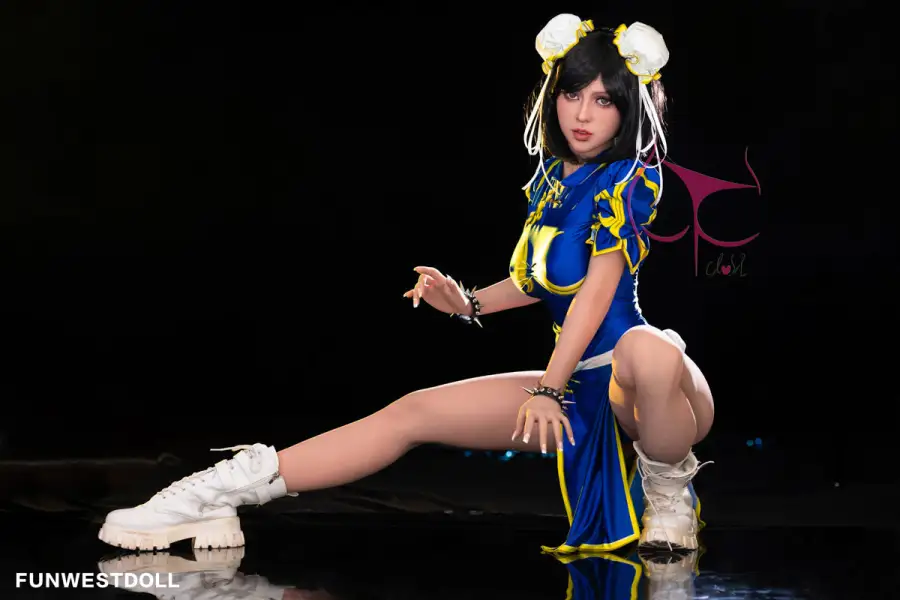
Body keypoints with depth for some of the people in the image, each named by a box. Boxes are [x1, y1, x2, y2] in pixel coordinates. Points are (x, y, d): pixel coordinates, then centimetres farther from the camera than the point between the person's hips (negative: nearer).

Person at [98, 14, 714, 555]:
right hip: (583, 385, 7)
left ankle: (669, 489, -13)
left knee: (645, 350, -45)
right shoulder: (550, 178, 9)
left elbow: (599, 290, -17)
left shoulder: (628, 178, -12)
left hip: (653, 390, -7)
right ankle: (227, 490, -4)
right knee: (414, 411, -2)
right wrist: (469, 304, 11)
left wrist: (547, 388, -18)